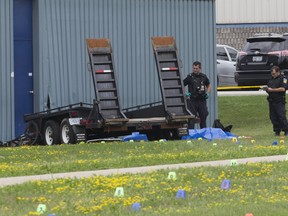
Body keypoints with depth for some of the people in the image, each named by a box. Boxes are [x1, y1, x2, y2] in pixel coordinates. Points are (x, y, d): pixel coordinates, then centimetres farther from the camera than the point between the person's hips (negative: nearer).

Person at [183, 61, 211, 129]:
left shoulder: (204, 77, 7)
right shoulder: (190, 77, -4)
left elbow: (209, 85, 22)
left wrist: (207, 93, 5)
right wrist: (185, 93, -18)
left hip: (202, 100, 4)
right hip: (192, 101, -4)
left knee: (203, 118, 10)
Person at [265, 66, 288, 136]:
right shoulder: (271, 79, 19)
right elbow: (268, 87, 27)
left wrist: (272, 90, -15)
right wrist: (267, 89, 1)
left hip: (279, 101, -7)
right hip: (271, 101, 7)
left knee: (281, 116, -10)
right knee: (273, 117, 4)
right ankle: (277, 131, 10)